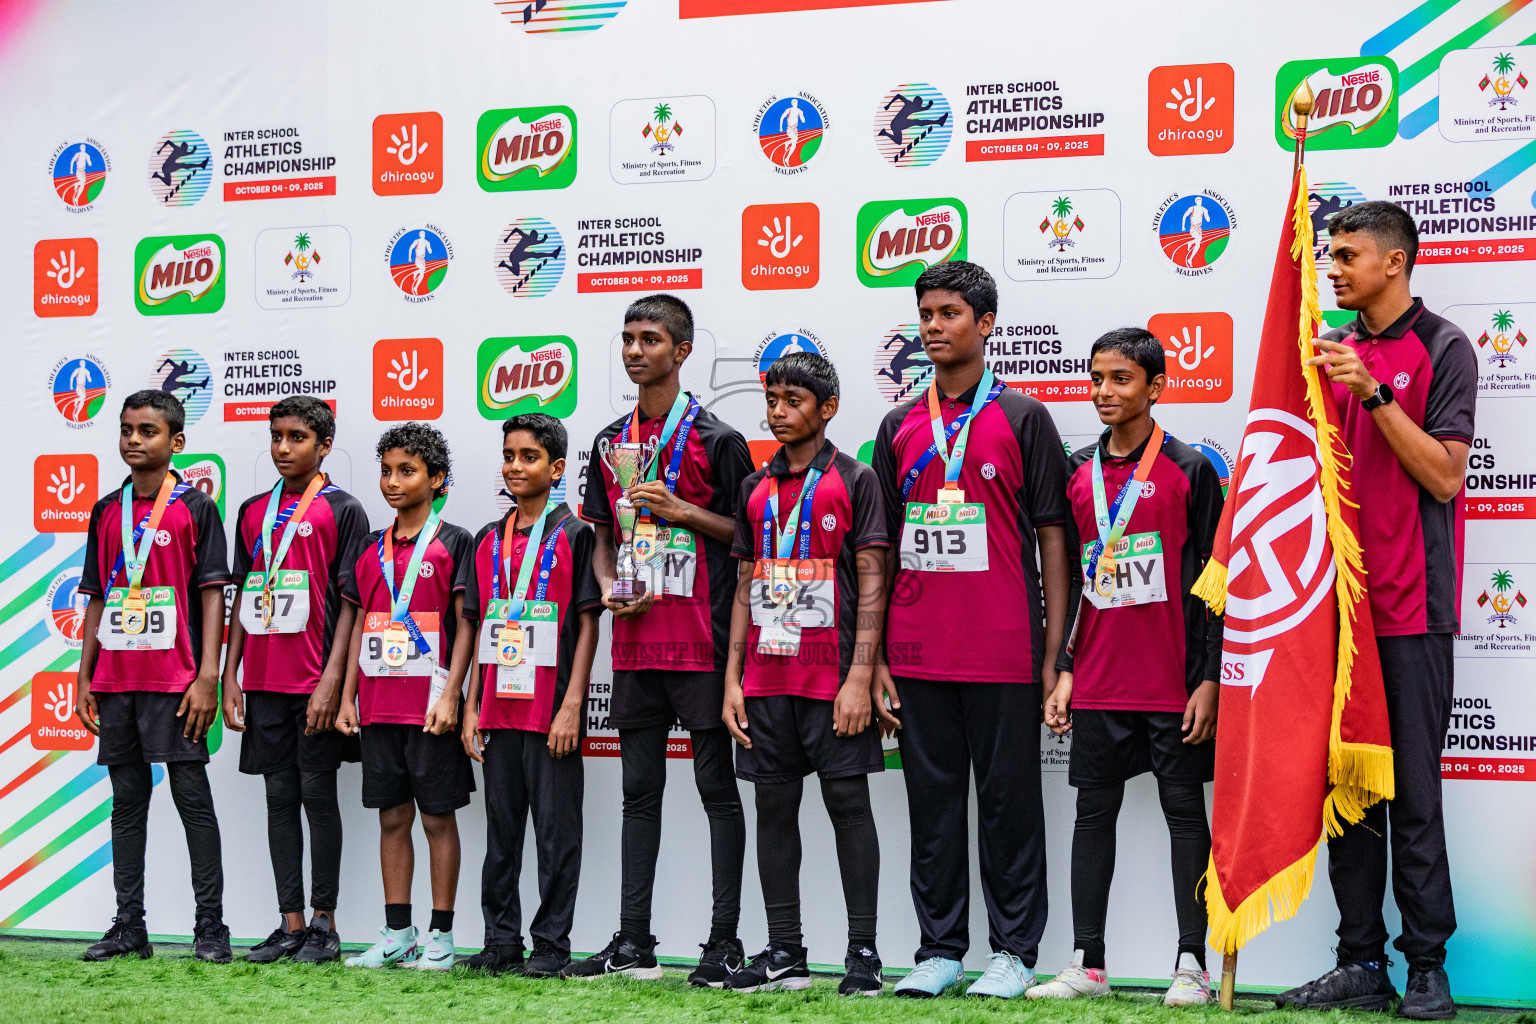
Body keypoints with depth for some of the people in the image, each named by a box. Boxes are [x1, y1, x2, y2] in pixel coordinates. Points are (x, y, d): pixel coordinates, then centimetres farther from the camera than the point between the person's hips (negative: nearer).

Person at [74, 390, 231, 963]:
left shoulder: (195, 508, -1)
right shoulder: (106, 513, 13)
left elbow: (211, 594, -5)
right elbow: (97, 600, 16)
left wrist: (208, 677, -12)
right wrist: (84, 678, 10)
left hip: (175, 680, -5)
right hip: (115, 680, 5)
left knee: (192, 796, -4)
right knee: (127, 799, 8)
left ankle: (210, 926, -1)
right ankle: (128, 927, 13)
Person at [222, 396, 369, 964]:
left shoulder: (342, 509, -1)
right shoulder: (253, 511, 14)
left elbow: (350, 602, -6)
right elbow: (242, 595, 16)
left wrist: (332, 680, -13)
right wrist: (230, 677, 9)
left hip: (316, 682, -5)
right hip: (264, 681, 5)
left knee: (319, 794, -1)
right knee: (279, 796, 7)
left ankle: (324, 923, 6)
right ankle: (290, 923, 12)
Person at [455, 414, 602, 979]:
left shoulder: (573, 536, -2)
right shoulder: (488, 540, 13)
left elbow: (587, 627, -5)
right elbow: (478, 627, 15)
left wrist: (572, 706, -12)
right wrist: (471, 707, 8)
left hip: (551, 712, -5)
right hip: (498, 712, 5)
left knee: (556, 830, 0)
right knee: (501, 831, 10)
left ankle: (551, 946, 7)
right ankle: (501, 942, 17)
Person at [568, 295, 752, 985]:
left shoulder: (715, 439, -2)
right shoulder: (611, 442, 15)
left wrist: (682, 511, -13)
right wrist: (608, 587, 1)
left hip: (702, 643, -6)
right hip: (634, 641, 6)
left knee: (717, 786, -1)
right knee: (639, 790, 9)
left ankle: (724, 941, 3)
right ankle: (633, 942, 14)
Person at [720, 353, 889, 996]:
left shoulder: (854, 480, 0)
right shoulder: (756, 488, 14)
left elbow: (871, 583, -5)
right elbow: (746, 586, 15)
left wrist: (860, 677, -13)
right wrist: (732, 680, 8)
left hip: (831, 674, -5)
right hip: (766, 675, 5)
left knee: (849, 801, -2)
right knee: (773, 806, 6)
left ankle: (863, 953, 3)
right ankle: (783, 954, 13)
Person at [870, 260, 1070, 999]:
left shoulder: (1022, 418, 2)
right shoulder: (900, 426, 11)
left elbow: (1052, 537, 1)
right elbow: (880, 545, 12)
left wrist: (1053, 653, -4)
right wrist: (873, 655, 5)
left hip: (1003, 653, -3)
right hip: (917, 653, 4)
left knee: (1009, 797, 3)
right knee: (932, 800, 9)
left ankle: (1014, 952, 12)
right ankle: (939, 949, 18)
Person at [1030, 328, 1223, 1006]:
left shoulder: (1191, 470, -2)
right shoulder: (1078, 473, 10)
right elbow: (1068, 575, 13)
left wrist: (1208, 678, -9)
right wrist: (1062, 670, 6)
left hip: (1174, 682, -4)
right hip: (1097, 682, 4)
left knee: (1185, 811, 2)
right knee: (1093, 813, 7)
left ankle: (1191, 965, 7)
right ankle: (1087, 965, 13)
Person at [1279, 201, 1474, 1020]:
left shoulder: (1442, 349, -3)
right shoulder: (1332, 349, 14)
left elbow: (1445, 475, -11)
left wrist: (1374, 392, -16)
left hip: (1409, 607, -5)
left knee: (1413, 792, -3)